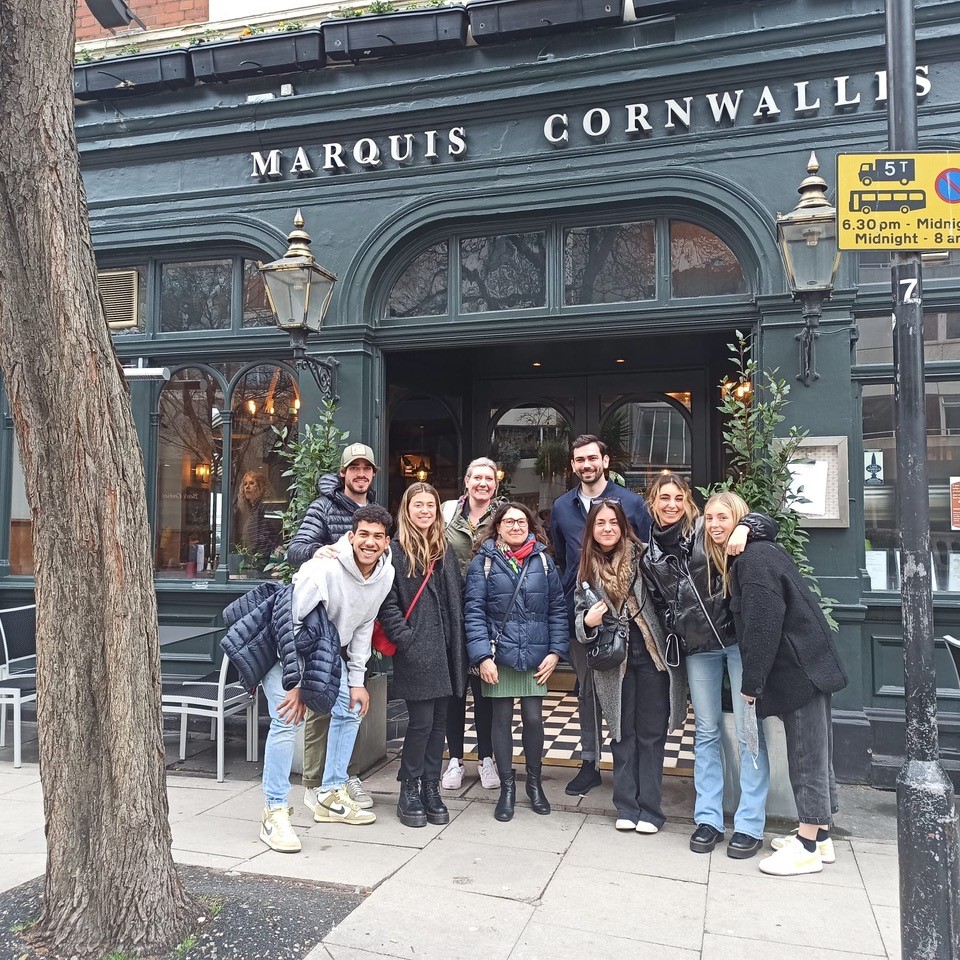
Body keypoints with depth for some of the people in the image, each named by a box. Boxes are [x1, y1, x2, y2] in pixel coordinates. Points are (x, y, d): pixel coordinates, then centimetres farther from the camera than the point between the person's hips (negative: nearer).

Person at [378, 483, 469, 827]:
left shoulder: (446, 551, 15)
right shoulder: (396, 551, -4)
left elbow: (458, 598, 16)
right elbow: (387, 602, -9)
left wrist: (459, 641, 8)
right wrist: (404, 638, -16)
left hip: (446, 650, 6)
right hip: (416, 652, -6)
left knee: (439, 721, 10)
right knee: (422, 721, -3)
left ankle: (431, 788, 22)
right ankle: (409, 789, 15)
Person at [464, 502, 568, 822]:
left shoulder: (543, 561, 6)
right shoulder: (483, 561, -1)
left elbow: (557, 608, 6)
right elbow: (474, 611, -5)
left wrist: (556, 650, -1)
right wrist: (482, 655, -12)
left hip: (536, 656, 1)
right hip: (498, 654, -1)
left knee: (533, 718, 5)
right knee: (502, 719, 6)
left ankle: (535, 782, 25)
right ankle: (507, 786, 21)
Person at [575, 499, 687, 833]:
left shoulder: (641, 555, -2)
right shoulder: (587, 568, 7)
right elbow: (580, 615, 12)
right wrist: (588, 622, -10)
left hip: (652, 655, -2)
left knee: (651, 733, 5)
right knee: (623, 733, 9)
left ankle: (649, 809, 14)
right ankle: (627, 807, 19)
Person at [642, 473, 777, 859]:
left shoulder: (707, 530, -4)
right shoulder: (650, 554, 8)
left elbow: (768, 524, -2)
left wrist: (744, 526, -21)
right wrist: (676, 631, 7)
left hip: (738, 639, -4)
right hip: (697, 649, 4)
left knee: (748, 731, -1)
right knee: (706, 732, 11)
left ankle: (750, 825, 8)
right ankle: (708, 819, 20)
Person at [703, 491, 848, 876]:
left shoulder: (756, 560, -17)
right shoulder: (745, 558, 14)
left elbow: (763, 627, -20)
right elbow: (751, 623, 18)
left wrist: (751, 684, -15)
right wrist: (755, 681, 14)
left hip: (802, 669, -10)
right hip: (806, 668, 10)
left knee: (806, 755, -3)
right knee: (815, 753, 16)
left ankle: (808, 847, 5)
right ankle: (820, 836, 26)